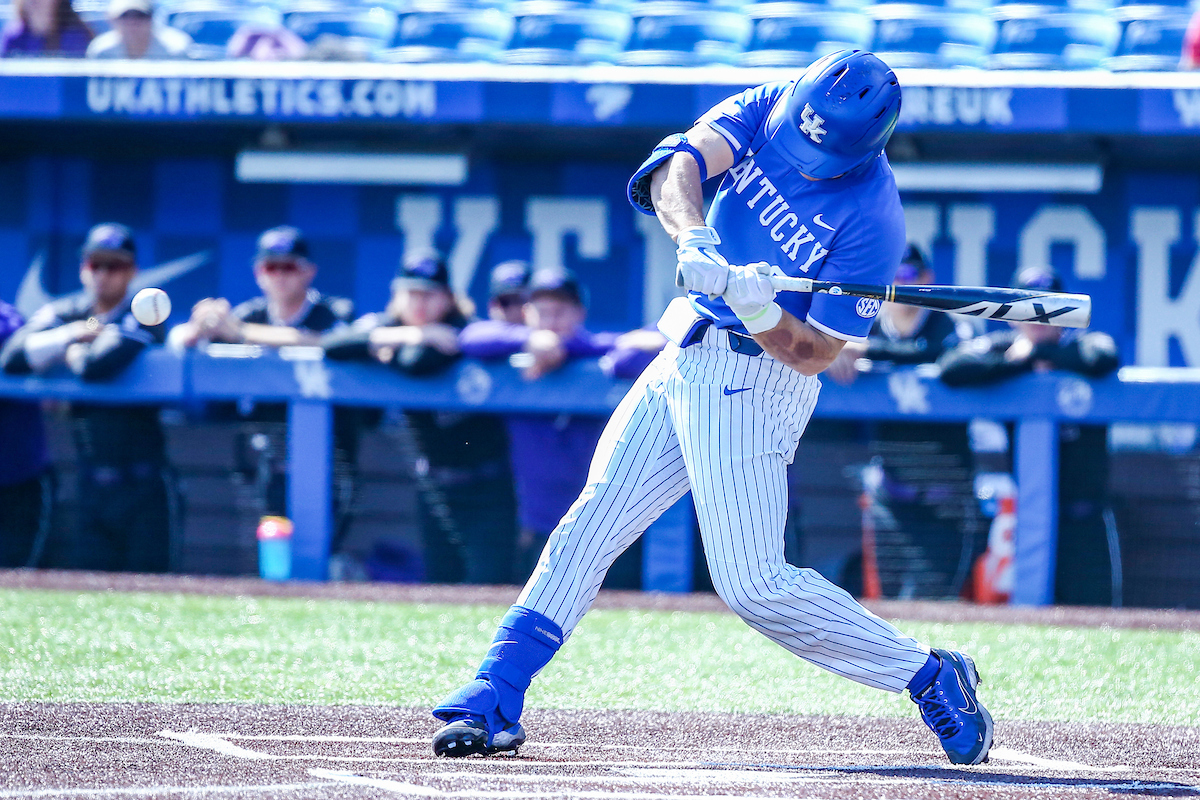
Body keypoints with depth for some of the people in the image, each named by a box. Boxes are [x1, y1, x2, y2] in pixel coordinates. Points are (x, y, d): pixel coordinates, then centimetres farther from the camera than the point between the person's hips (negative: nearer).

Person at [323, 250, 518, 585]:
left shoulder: (464, 332, -16)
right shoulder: (385, 326, 1)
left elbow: (419, 364, -34)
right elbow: (331, 346, -15)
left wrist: (382, 349, -15)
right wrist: (398, 337, -22)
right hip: (432, 480, 6)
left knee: (487, 581, -12)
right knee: (438, 578, 8)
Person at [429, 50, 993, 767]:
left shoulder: (872, 217, -20)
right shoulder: (768, 110, -4)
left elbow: (814, 354, -17)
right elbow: (675, 166, -19)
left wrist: (761, 310, -35)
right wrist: (696, 240, -37)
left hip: (757, 379, -7)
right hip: (686, 356, 7)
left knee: (753, 584, -11)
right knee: (592, 523, 3)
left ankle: (930, 675, 2)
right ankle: (493, 703, 5)